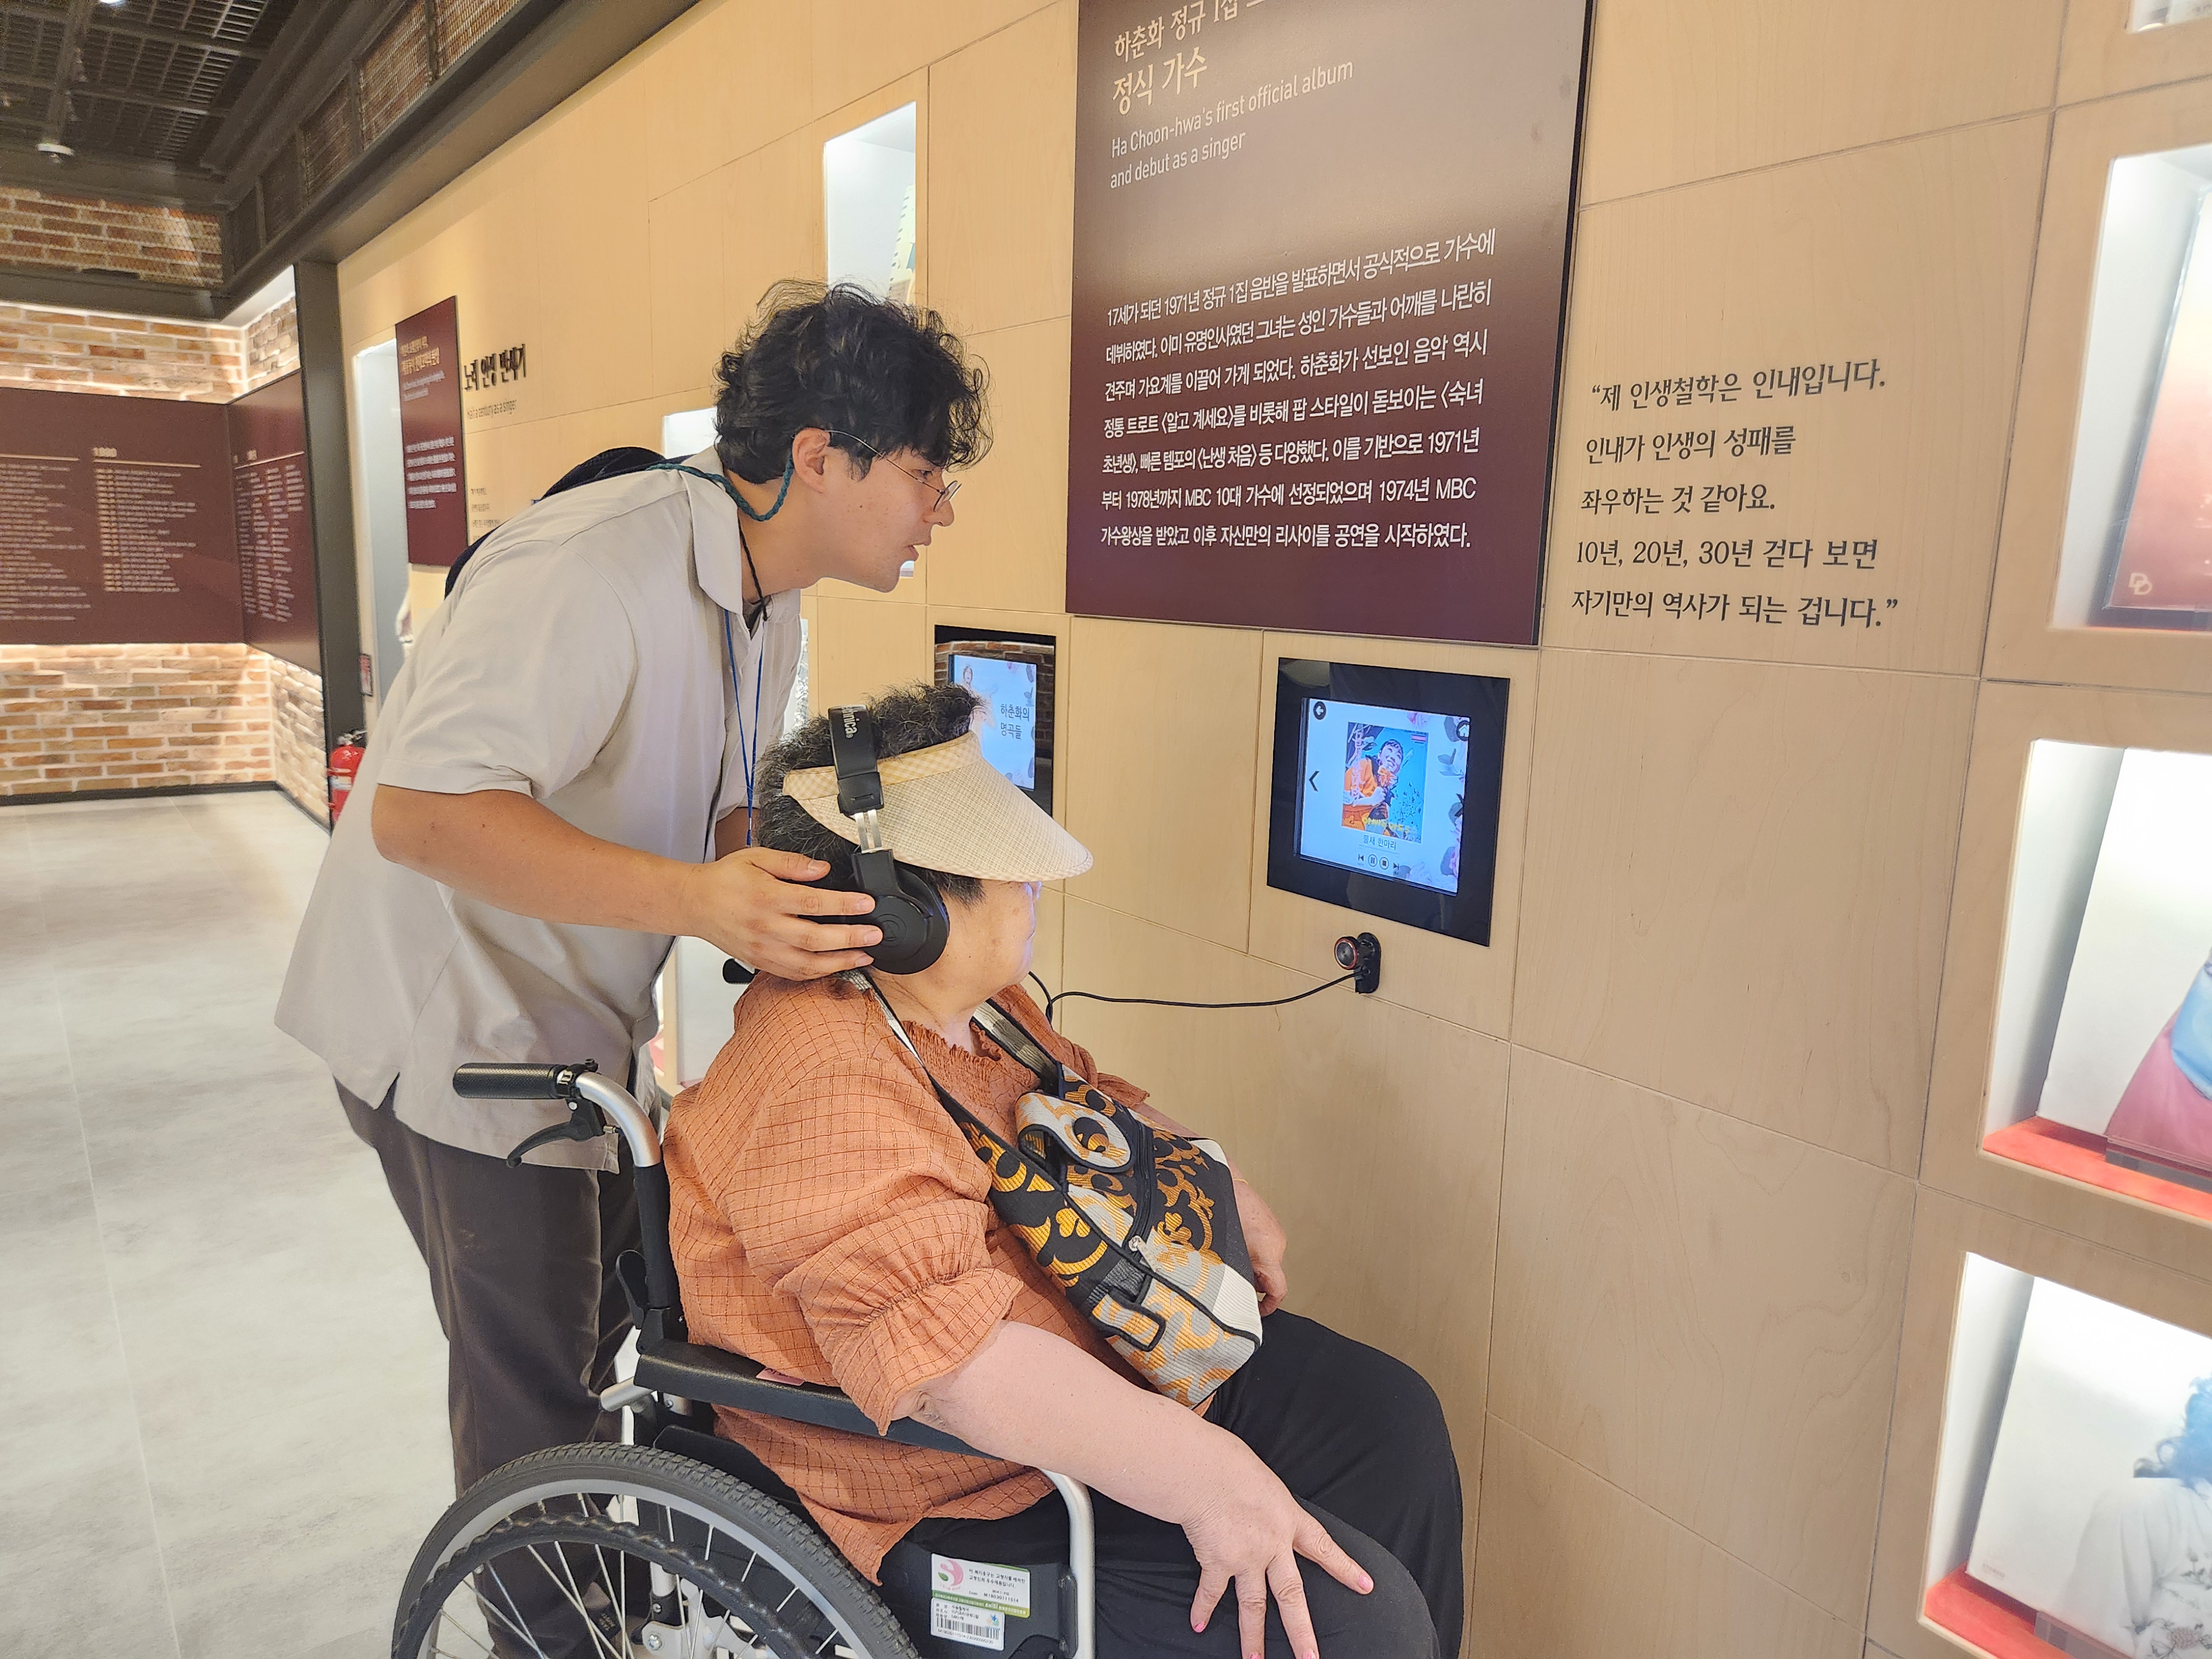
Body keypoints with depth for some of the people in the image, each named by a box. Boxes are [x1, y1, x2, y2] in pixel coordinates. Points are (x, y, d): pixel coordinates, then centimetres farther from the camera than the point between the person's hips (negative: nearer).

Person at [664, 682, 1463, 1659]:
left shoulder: (968, 1000, 3)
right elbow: (949, 1355, -37)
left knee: (1391, 1417, 10)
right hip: (967, 1499, -10)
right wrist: (1203, 1476, -36)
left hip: (1105, 1349, 10)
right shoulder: (825, 1083, -29)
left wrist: (1223, 1194, 10)